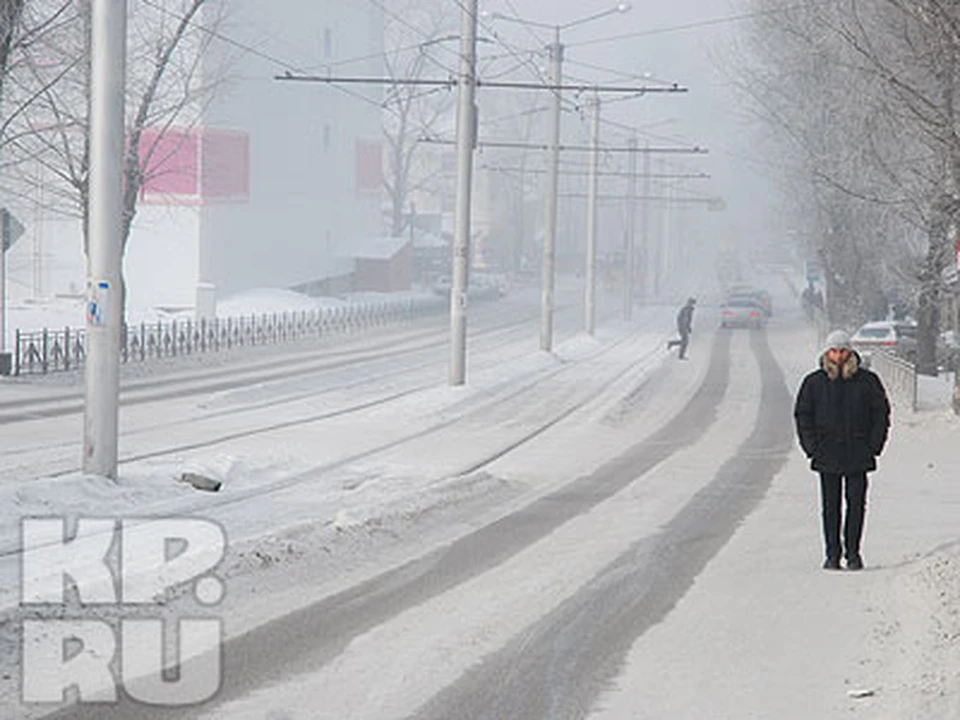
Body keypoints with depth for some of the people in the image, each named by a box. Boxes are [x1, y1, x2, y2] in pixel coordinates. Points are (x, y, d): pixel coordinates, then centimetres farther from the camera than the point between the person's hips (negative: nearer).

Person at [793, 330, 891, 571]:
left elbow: (881, 413, 7)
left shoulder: (867, 381, 3)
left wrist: (873, 446, -2)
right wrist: (812, 447, -2)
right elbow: (802, 415, 8)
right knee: (830, 506, 2)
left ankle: (853, 553, 9)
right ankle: (832, 554, 7)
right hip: (827, 456, 0)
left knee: (856, 504, 0)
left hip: (858, 456, 0)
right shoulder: (814, 383, 4)